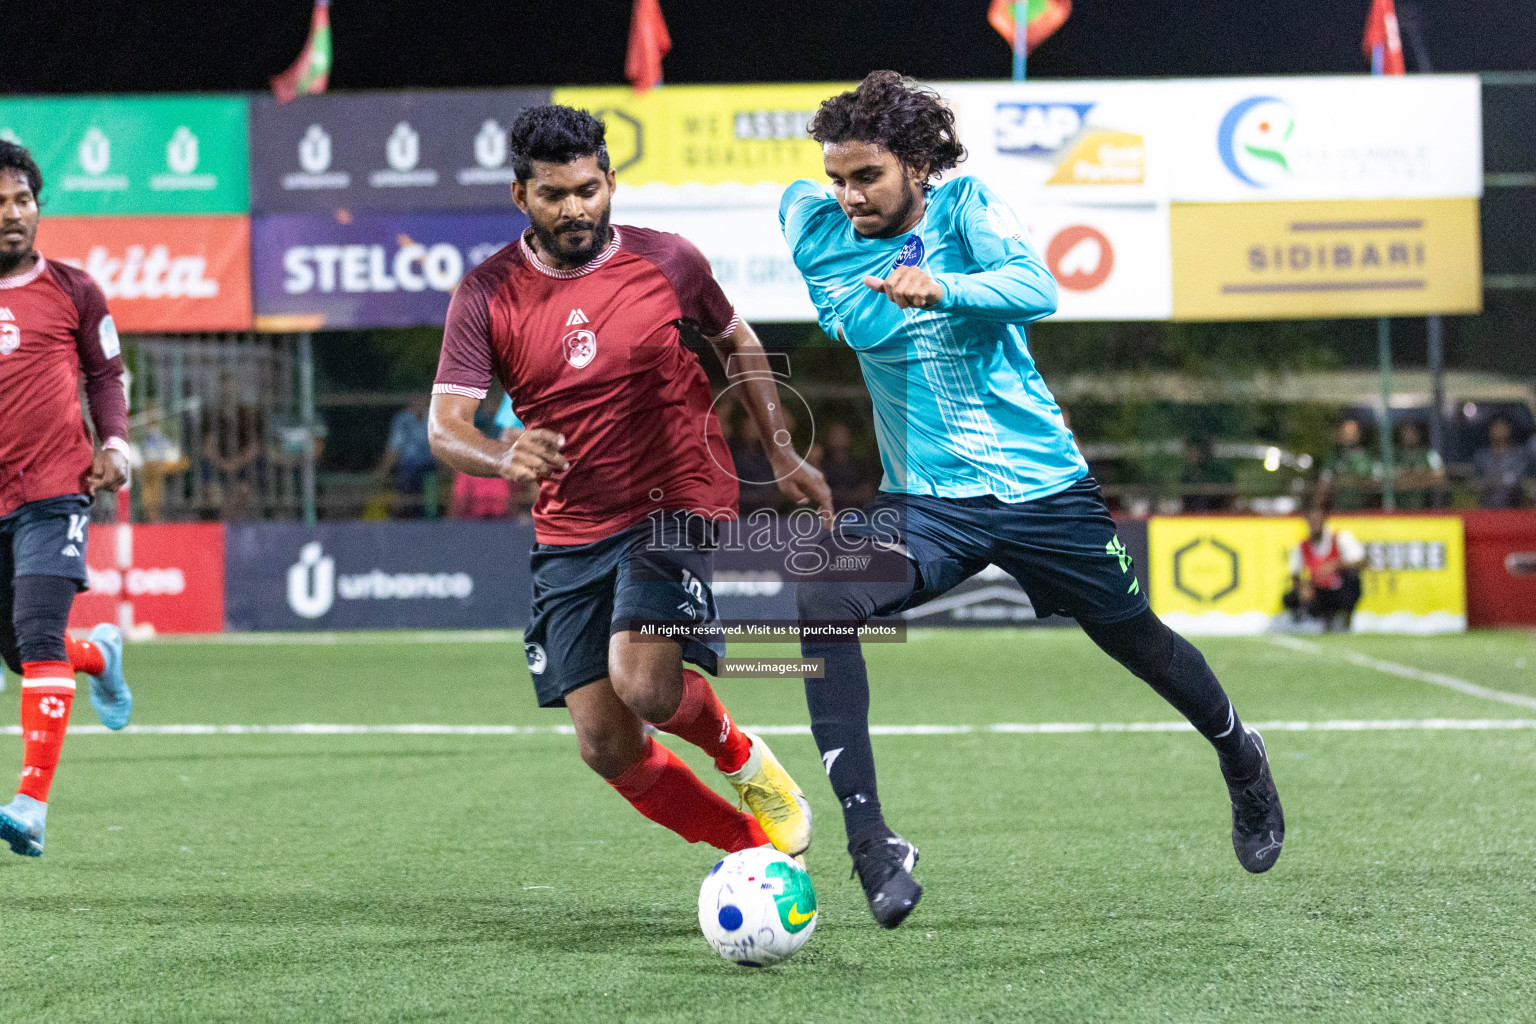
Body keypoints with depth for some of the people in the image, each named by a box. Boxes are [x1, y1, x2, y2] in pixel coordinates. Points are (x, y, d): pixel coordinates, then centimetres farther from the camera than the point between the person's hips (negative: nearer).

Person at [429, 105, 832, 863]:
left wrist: (783, 455, 10)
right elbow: (445, 427, -11)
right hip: (568, 535, 3)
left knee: (643, 683, -27)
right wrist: (504, 457, -33)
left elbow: (738, 343, 16)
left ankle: (741, 757, 7)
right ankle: (752, 847, 17)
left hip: (674, 507, -2)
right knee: (607, 749, -3)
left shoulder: (668, 262, -3)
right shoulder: (485, 296, -5)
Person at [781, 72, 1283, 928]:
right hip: (927, 499, 2)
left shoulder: (966, 208, -10)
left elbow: (1038, 289, -28)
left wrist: (942, 288, -43)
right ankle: (870, 840, -26)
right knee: (819, 598, -26)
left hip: (1043, 483, -1)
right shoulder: (819, 233, -3)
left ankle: (1241, 759, 47)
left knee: (1137, 639, 13)